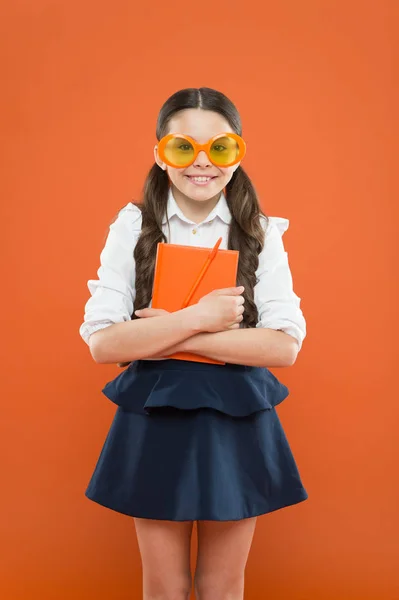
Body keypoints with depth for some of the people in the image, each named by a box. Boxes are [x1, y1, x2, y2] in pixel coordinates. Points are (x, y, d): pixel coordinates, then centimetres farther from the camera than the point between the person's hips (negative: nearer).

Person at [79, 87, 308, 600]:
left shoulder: (262, 232, -2)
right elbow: (101, 342, -12)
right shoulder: (133, 226, -3)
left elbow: (285, 345, -12)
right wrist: (197, 317, -20)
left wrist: (172, 338, -17)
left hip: (238, 420, 1)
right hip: (154, 419, 0)